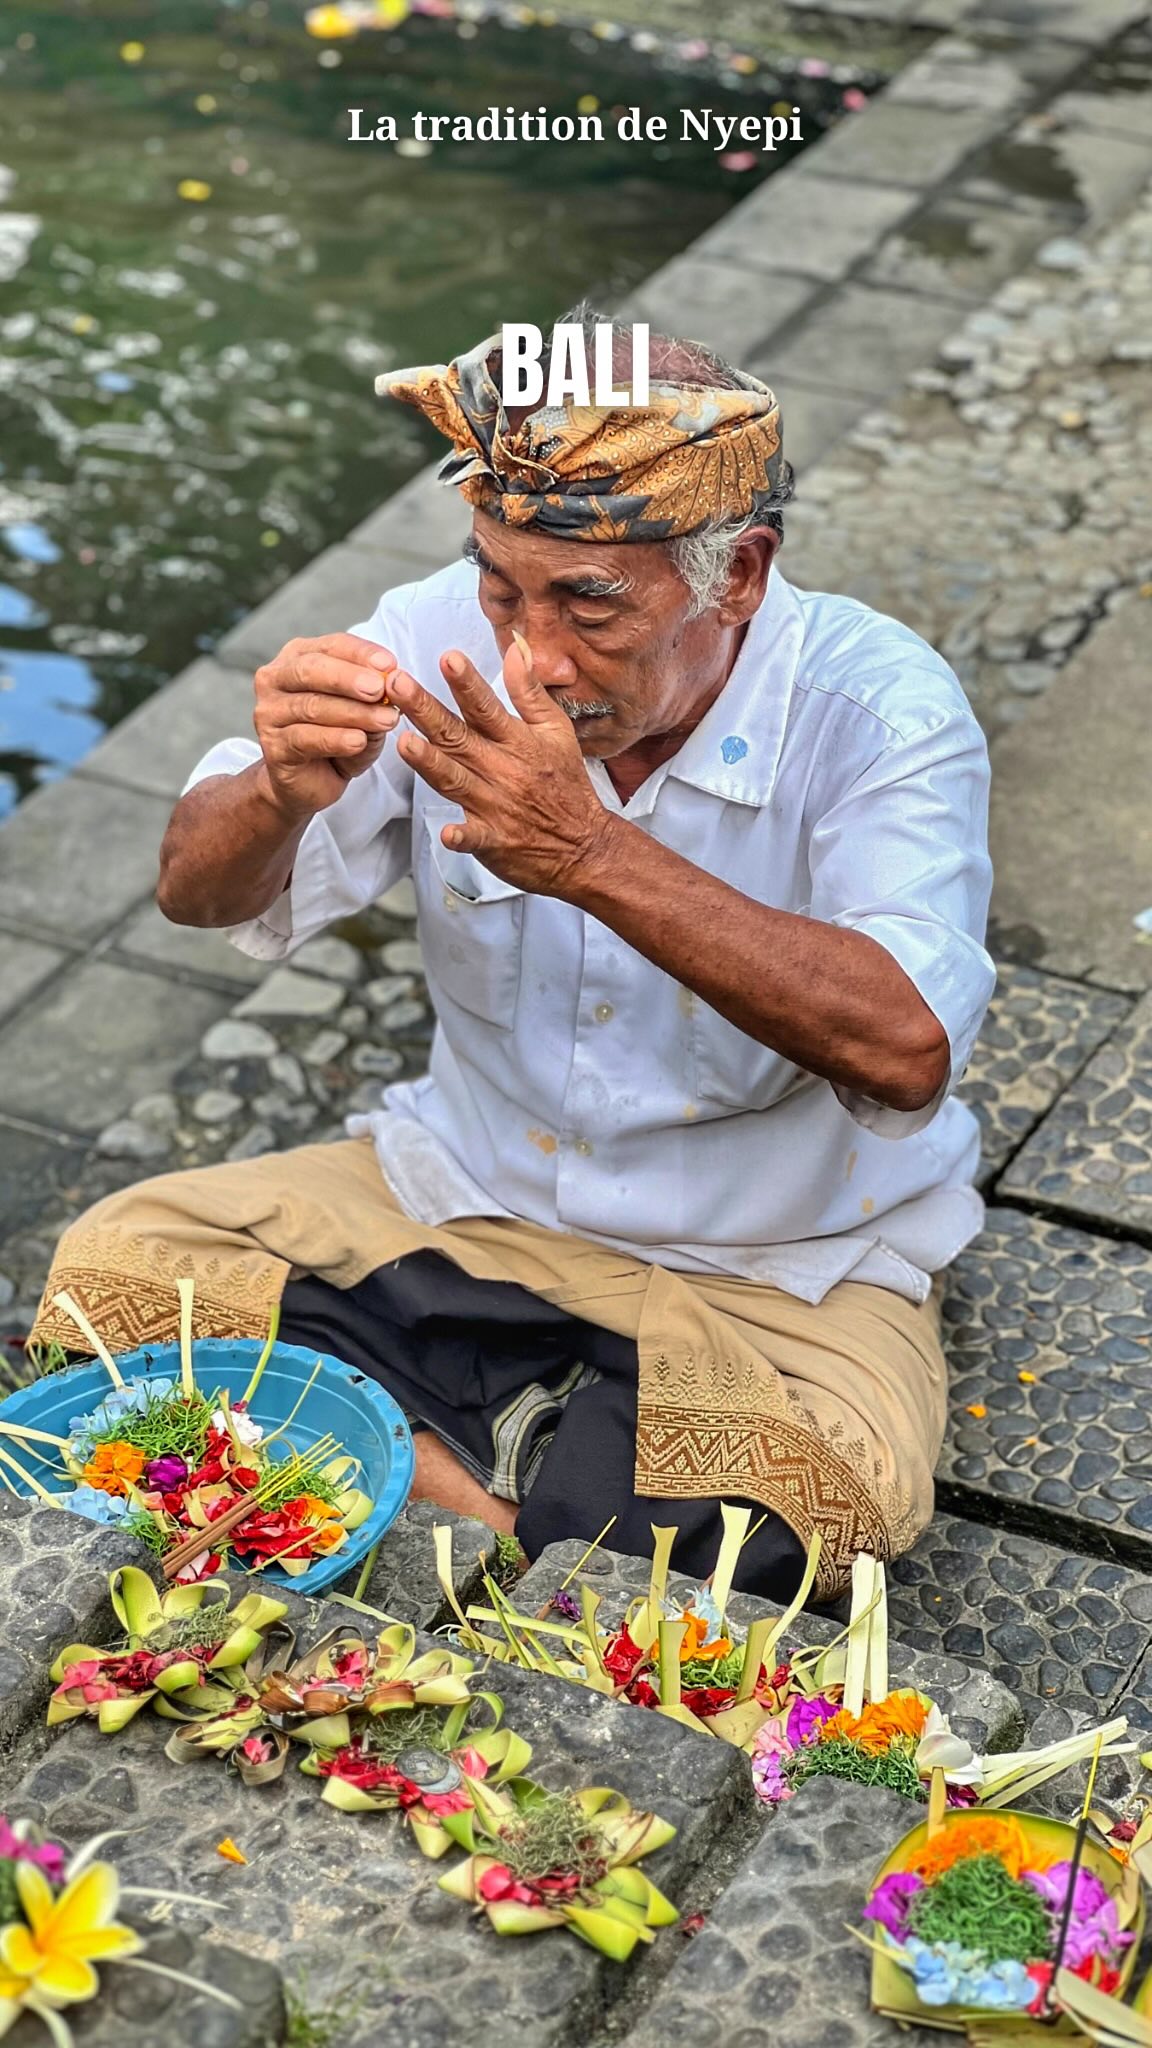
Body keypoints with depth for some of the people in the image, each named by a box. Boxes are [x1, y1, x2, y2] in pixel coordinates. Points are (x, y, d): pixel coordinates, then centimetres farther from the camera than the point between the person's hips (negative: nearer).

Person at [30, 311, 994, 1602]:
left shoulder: (879, 709, -21)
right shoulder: (451, 641, -11)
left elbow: (905, 1053, -35)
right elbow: (202, 895, -9)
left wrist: (592, 856, -43)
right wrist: (282, 792, -34)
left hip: (779, 1272, -3)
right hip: (468, 1191, 4)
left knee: (832, 1490, -33)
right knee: (116, 1264, -12)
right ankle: (527, 1531, -14)